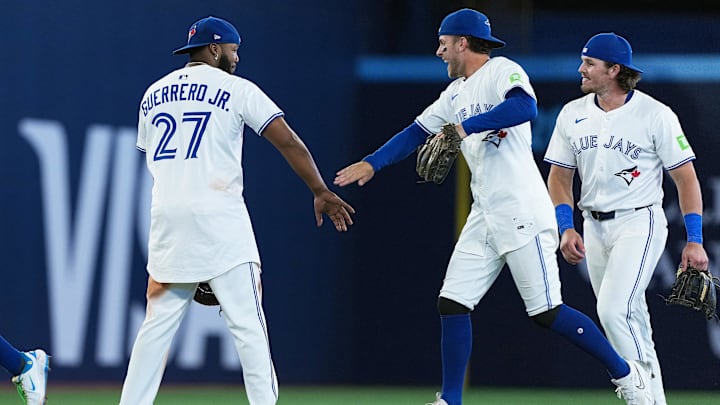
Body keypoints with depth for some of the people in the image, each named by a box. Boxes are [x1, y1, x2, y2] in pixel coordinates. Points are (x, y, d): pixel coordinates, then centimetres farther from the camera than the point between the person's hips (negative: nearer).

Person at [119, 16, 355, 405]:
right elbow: (288, 141, -4)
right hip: (219, 216, -5)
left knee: (158, 324, 8)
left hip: (166, 215, 5)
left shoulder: (153, 95, 17)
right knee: (247, 324, -4)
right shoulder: (236, 88, 2)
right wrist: (320, 192, 1)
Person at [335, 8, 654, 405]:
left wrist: (465, 127, -31)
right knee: (452, 303, 2)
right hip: (484, 218, 9)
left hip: (522, 213, -9)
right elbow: (418, 132, 24)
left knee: (546, 312, -9)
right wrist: (372, 163, 14)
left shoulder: (502, 71, -8)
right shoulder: (456, 93, 19)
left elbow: (525, 107, -28)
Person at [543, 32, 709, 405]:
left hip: (639, 224, -6)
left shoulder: (655, 115, -9)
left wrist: (695, 241, -10)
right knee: (631, 321, 9)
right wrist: (566, 228, -3)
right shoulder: (572, 114, 5)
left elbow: (686, 178, -6)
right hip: (594, 228, 6)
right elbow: (559, 177, 12)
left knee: (614, 311, -21)